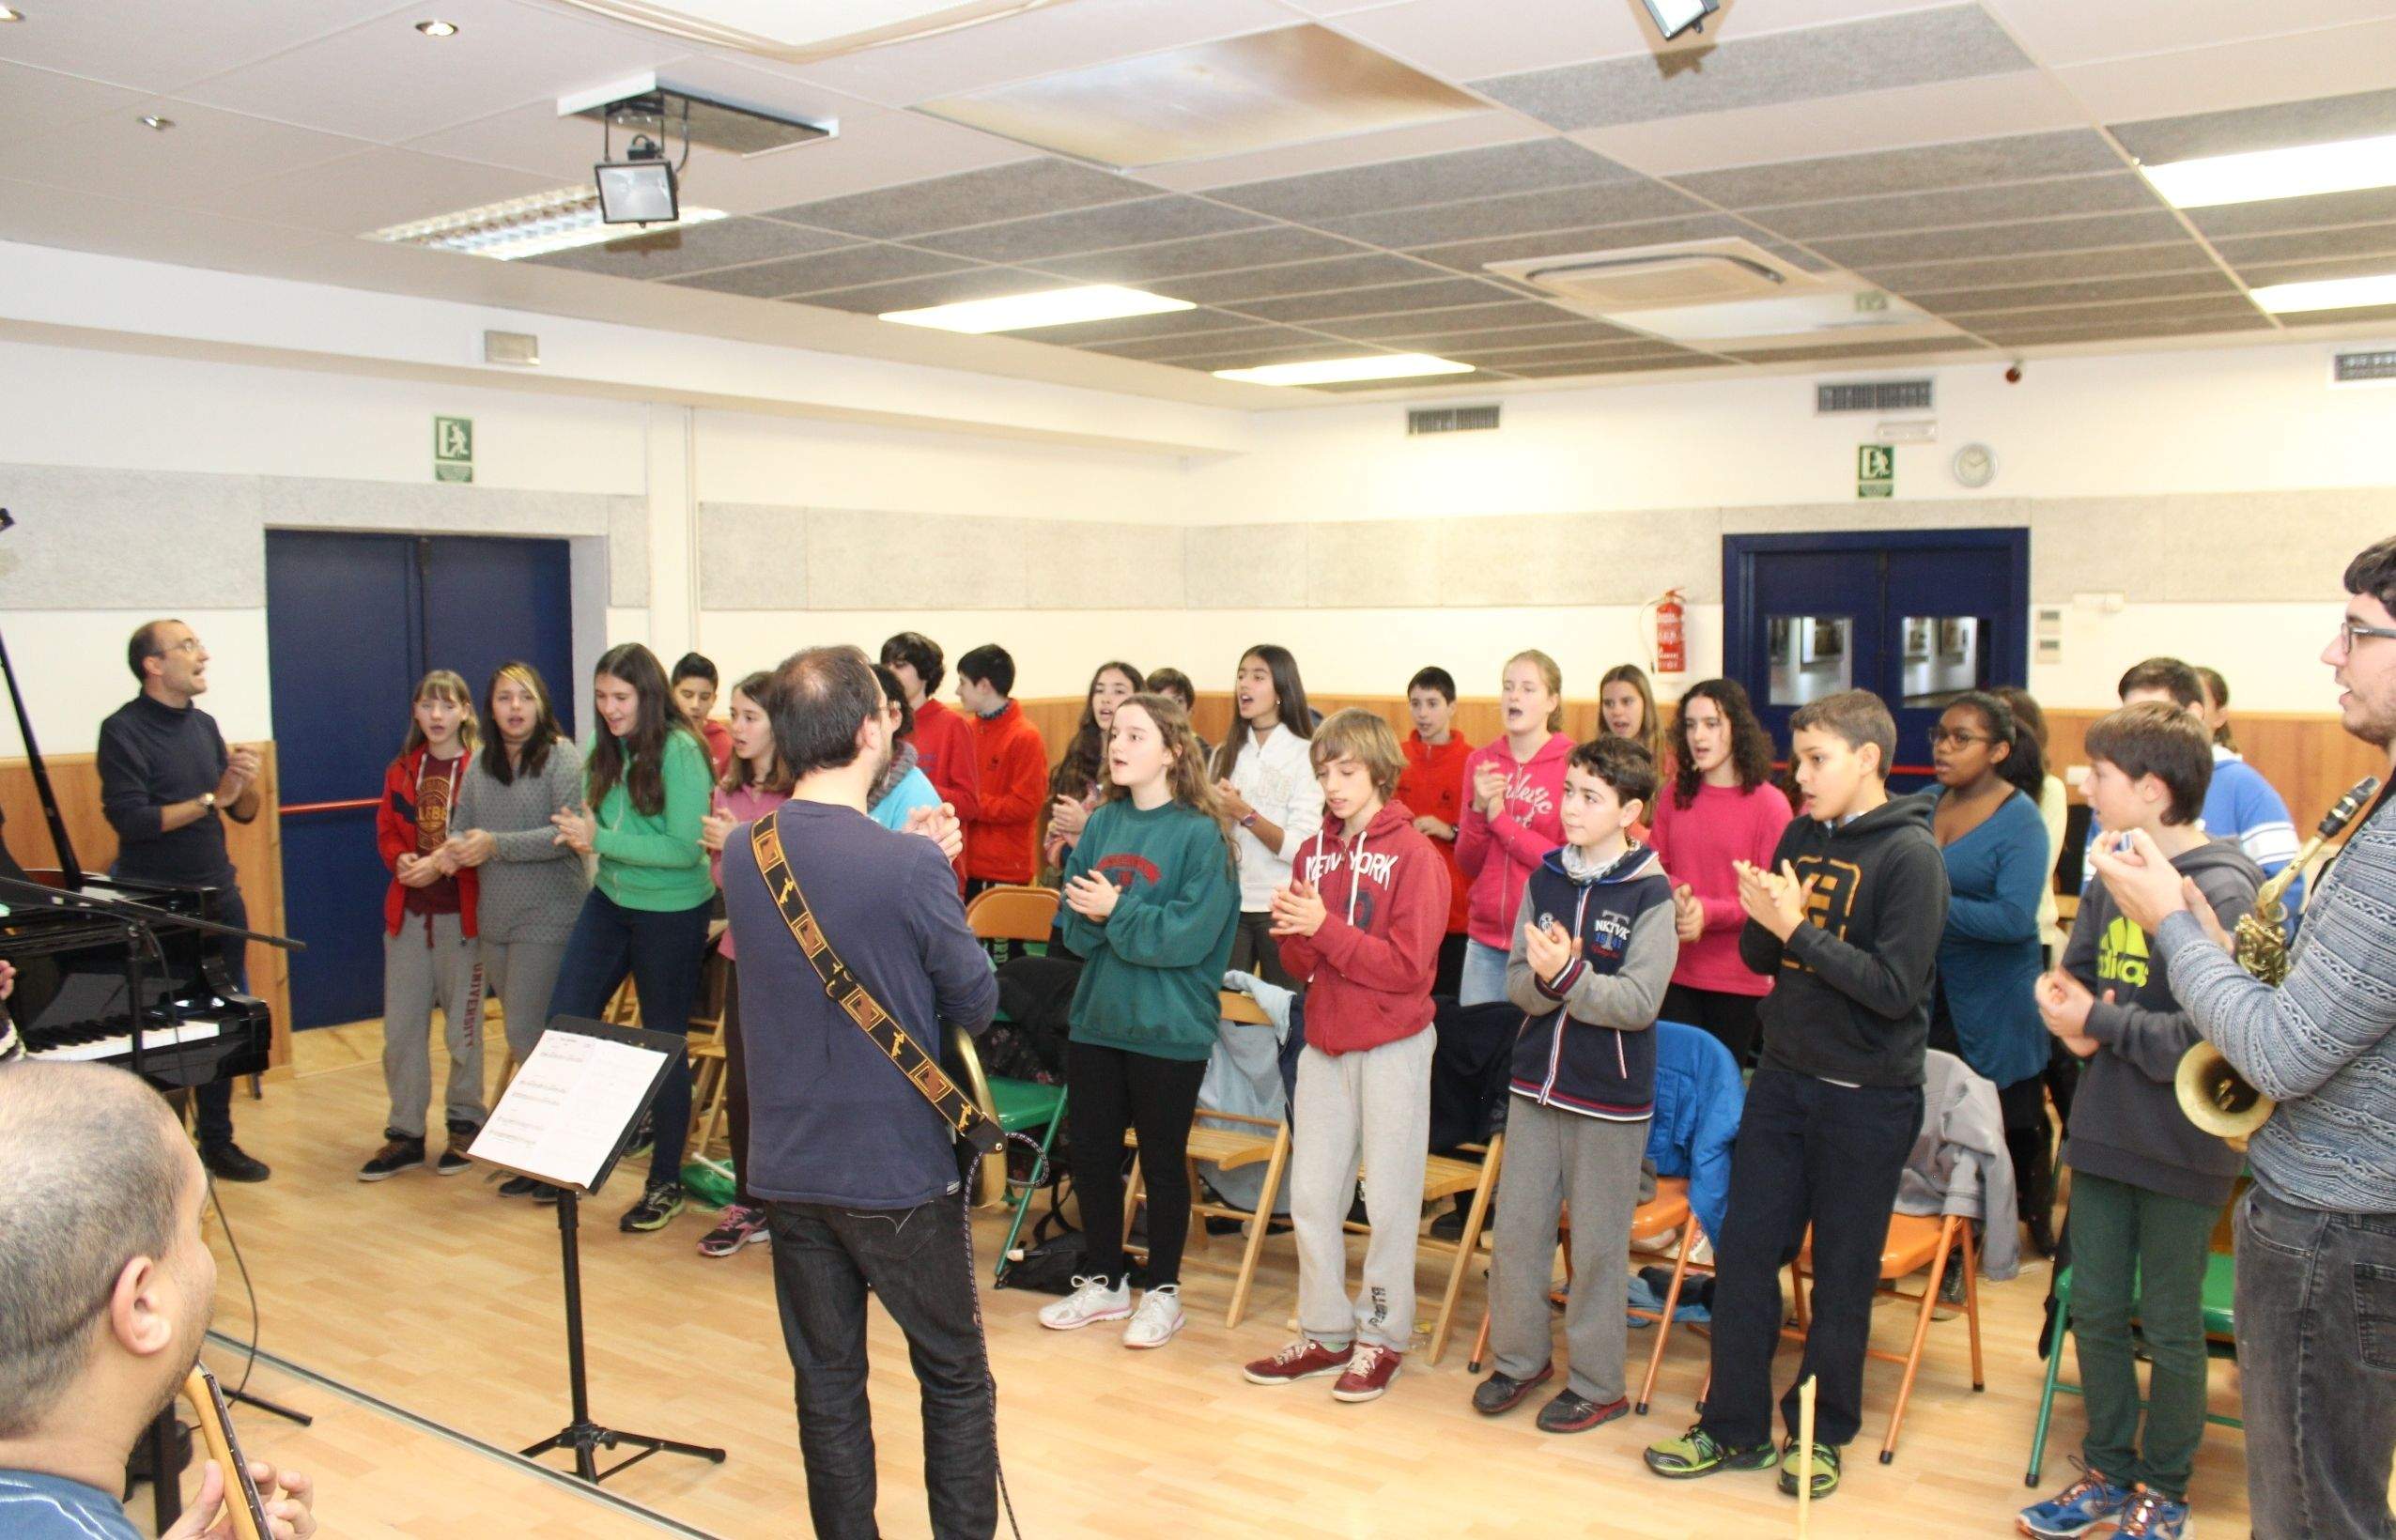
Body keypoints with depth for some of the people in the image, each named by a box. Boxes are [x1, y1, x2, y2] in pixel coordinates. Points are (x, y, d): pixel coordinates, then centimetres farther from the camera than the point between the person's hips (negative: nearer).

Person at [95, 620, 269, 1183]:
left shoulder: (203, 725, 10)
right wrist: (211, 800, -17)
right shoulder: (123, 729, -11)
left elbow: (244, 814, 12)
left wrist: (246, 784, -9)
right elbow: (129, 819, -19)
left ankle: (217, 1141, 23)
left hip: (219, 898, 6)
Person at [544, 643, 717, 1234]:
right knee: (564, 1021, 3)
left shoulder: (680, 752, -19)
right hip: (609, 900, 6)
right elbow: (598, 821, 8)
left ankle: (666, 1184, 22)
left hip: (672, 912, -6)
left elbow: (684, 848, -23)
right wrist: (582, 831, -15)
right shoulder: (605, 748, 1)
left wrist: (601, 840, -23)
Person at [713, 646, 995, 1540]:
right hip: (901, 1167, -4)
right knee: (955, 1378, 14)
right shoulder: (908, 866, -21)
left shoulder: (740, 857, -4)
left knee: (826, 1384, 16)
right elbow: (975, 1003, -8)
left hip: (790, 1167, 5)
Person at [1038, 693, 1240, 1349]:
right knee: (1091, 1152, 14)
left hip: (1168, 1027, -5)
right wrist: (1091, 916, -19)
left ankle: (1162, 1291, 26)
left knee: (1162, 1160, 9)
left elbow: (1192, 933, -20)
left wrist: (1117, 911, -20)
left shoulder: (1200, 833, -12)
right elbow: (1074, 926, 2)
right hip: (1095, 1018, 6)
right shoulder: (1101, 823, 4)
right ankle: (1103, 1281, 33)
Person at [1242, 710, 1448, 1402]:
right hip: (1324, 1042, 6)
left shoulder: (1413, 854, -9)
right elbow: (1300, 965, 9)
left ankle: (1382, 1337, 18)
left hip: (1392, 1046, -5)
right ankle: (1324, 1332, 23)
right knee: (1311, 1196, 10)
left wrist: (1324, 926, -21)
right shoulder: (1313, 851, 7)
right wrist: (1290, 930, -12)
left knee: (1388, 1201, 4)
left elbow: (1406, 966, -16)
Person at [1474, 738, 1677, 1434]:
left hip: (1610, 1096, -5)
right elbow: (1518, 980, 0)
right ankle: (1520, 1357, 30)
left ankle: (1597, 1384, 22)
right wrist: (1546, 978, -21)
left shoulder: (1650, 893, -11)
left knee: (1598, 1245, 6)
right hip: (1537, 1082, 5)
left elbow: (1639, 1003, -16)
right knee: (1516, 1228, 11)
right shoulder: (1546, 877, 3)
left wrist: (1567, 976, -26)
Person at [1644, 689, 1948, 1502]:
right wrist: (1762, 919, -12)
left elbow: (1895, 988, -20)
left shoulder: (1910, 855, -13)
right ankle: (1735, 1426, 22)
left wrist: (1800, 930, -22)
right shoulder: (1802, 836, 5)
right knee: (1744, 1249, 8)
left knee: (1842, 1274, 9)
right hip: (1784, 1076, 6)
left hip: (1866, 1097, -5)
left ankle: (1820, 1432, 26)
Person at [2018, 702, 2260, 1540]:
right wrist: (2067, 1009, -9)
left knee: (2170, 1329, 10)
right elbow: (2070, 975, 12)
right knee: (2094, 1312, 15)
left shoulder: (2221, 892, -19)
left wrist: (2101, 1023, -17)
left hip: (2181, 1151, -6)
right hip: (2104, 1133, 7)